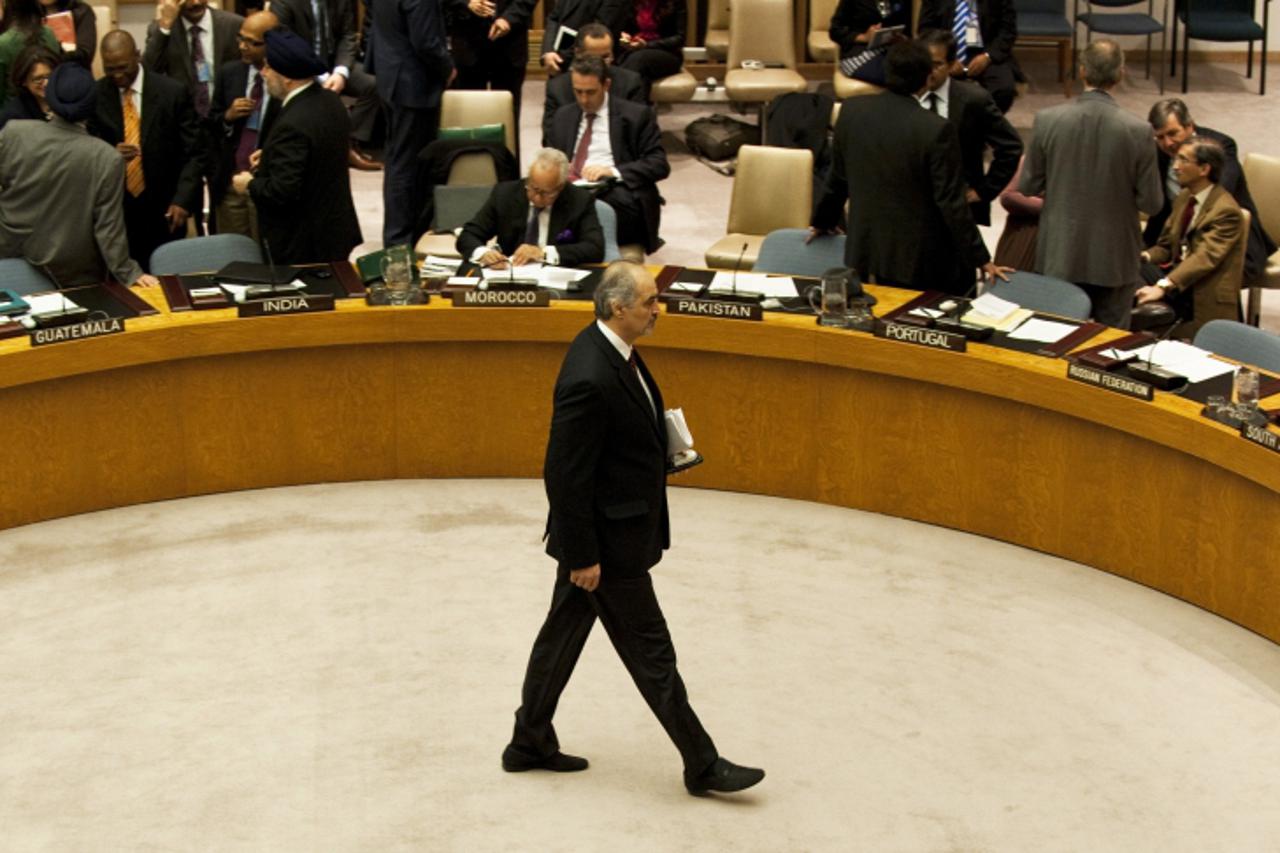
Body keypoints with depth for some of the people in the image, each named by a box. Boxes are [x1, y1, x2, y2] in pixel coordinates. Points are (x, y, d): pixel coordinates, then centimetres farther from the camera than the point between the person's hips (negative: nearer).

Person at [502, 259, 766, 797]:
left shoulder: (611, 349, 2)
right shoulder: (589, 379, -29)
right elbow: (566, 474, -25)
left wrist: (661, 447, 9)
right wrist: (582, 556, -20)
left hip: (603, 529, 10)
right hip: (607, 539, -10)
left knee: (563, 632, 20)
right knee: (650, 652, 2)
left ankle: (530, 743, 33)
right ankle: (701, 764, 13)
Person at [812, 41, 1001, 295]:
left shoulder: (852, 111, -5)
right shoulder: (936, 130, -20)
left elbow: (838, 177, 9)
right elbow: (952, 202, -16)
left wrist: (822, 221, 26)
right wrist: (981, 260, -7)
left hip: (865, 252, 5)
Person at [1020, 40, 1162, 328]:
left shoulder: (1047, 120, -12)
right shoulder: (1138, 131, -16)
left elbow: (1028, 186, -3)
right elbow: (1151, 203, -10)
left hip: (1060, 255, 2)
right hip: (1113, 258, -2)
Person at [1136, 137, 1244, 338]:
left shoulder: (1226, 211, -13)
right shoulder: (1184, 197, 15)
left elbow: (1205, 257, -24)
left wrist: (1163, 286, -36)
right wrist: (1145, 256, -4)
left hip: (1206, 301, -8)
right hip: (1178, 279, 8)